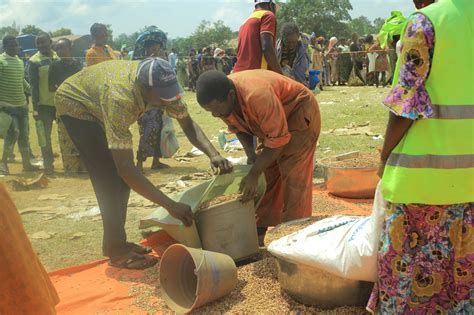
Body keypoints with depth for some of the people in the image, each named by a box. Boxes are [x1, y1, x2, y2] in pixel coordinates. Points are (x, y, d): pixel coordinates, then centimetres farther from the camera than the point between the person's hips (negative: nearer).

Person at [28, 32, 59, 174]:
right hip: (44, 104, -4)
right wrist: (35, 107, -12)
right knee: (45, 135, 3)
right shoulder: (34, 61, -7)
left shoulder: (58, 57, 6)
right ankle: (48, 164, 12)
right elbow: (34, 85, -9)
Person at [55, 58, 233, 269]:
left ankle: (115, 241, 13)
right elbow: (125, 167, -45)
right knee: (109, 176, -17)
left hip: (98, 104, 7)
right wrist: (170, 205, -46)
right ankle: (117, 251, -7)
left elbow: (188, 124, -13)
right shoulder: (120, 97, -44)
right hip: (75, 104, -7)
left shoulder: (161, 85, -25)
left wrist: (213, 154, -32)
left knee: (125, 176, 1)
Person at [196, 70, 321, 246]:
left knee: (293, 177, -13)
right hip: (272, 122, 8)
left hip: (299, 113, -7)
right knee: (267, 174, 7)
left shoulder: (258, 96, -41)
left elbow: (278, 140, -33)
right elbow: (239, 127, 2)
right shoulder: (222, 99, -16)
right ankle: (259, 232, 14)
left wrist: (253, 175, -31)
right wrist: (250, 153, -15)